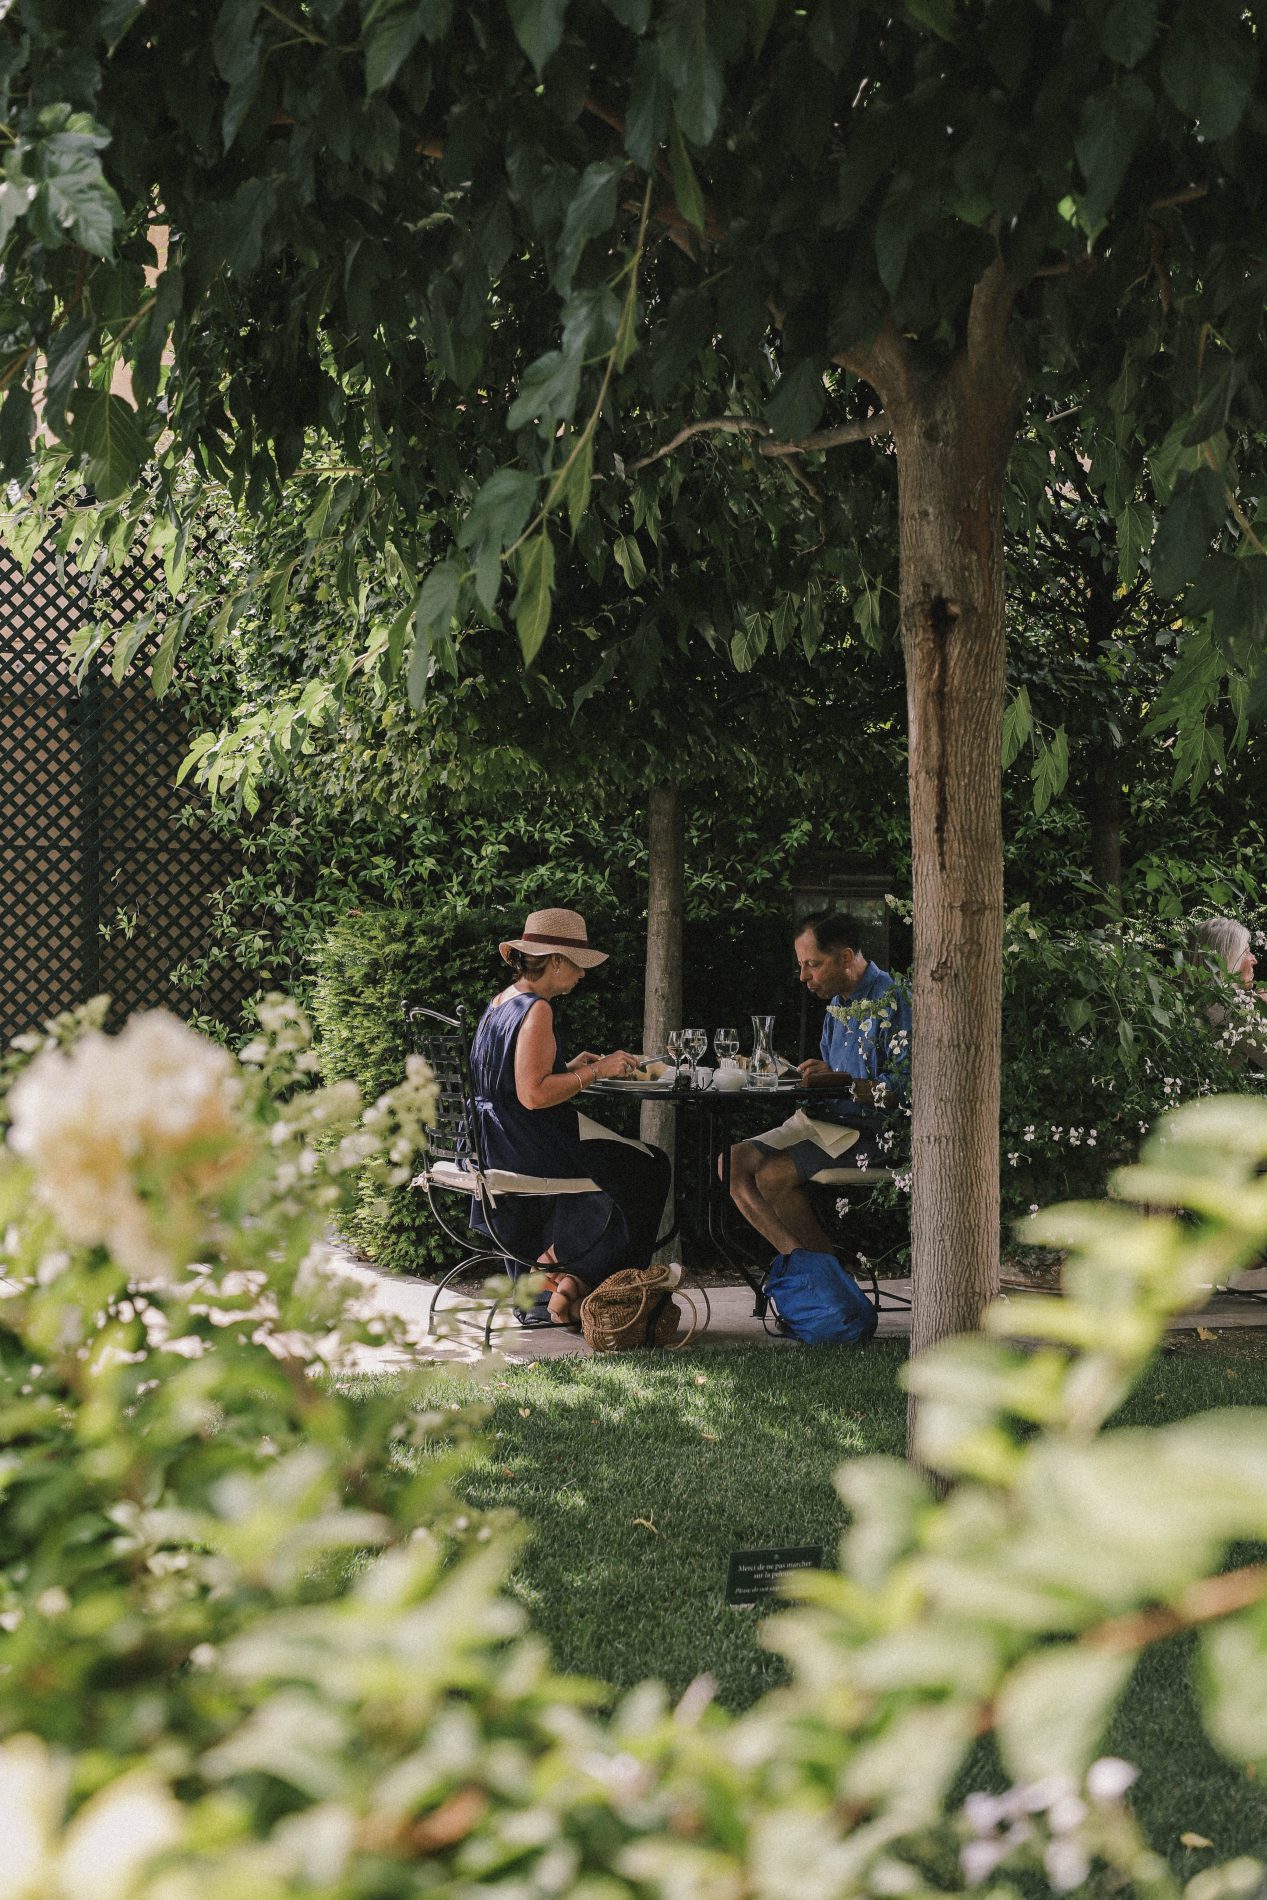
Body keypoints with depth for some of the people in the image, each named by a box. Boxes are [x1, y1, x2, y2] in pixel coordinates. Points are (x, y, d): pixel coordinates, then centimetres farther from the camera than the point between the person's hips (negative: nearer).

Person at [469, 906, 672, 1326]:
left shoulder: (499, 1004, 12)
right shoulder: (536, 1010, -18)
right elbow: (533, 1094, -26)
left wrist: (569, 1069, 16)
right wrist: (595, 1071, -17)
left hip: (496, 1146, 10)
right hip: (529, 1149, -10)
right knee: (648, 1168, 5)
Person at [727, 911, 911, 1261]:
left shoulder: (890, 1002, -13)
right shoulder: (837, 1002, 16)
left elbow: (904, 1091, -19)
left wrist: (839, 1081, -20)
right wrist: (805, 1074, 7)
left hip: (867, 1131, -9)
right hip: (819, 1119, 9)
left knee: (772, 1175, -26)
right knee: (734, 1162, -9)